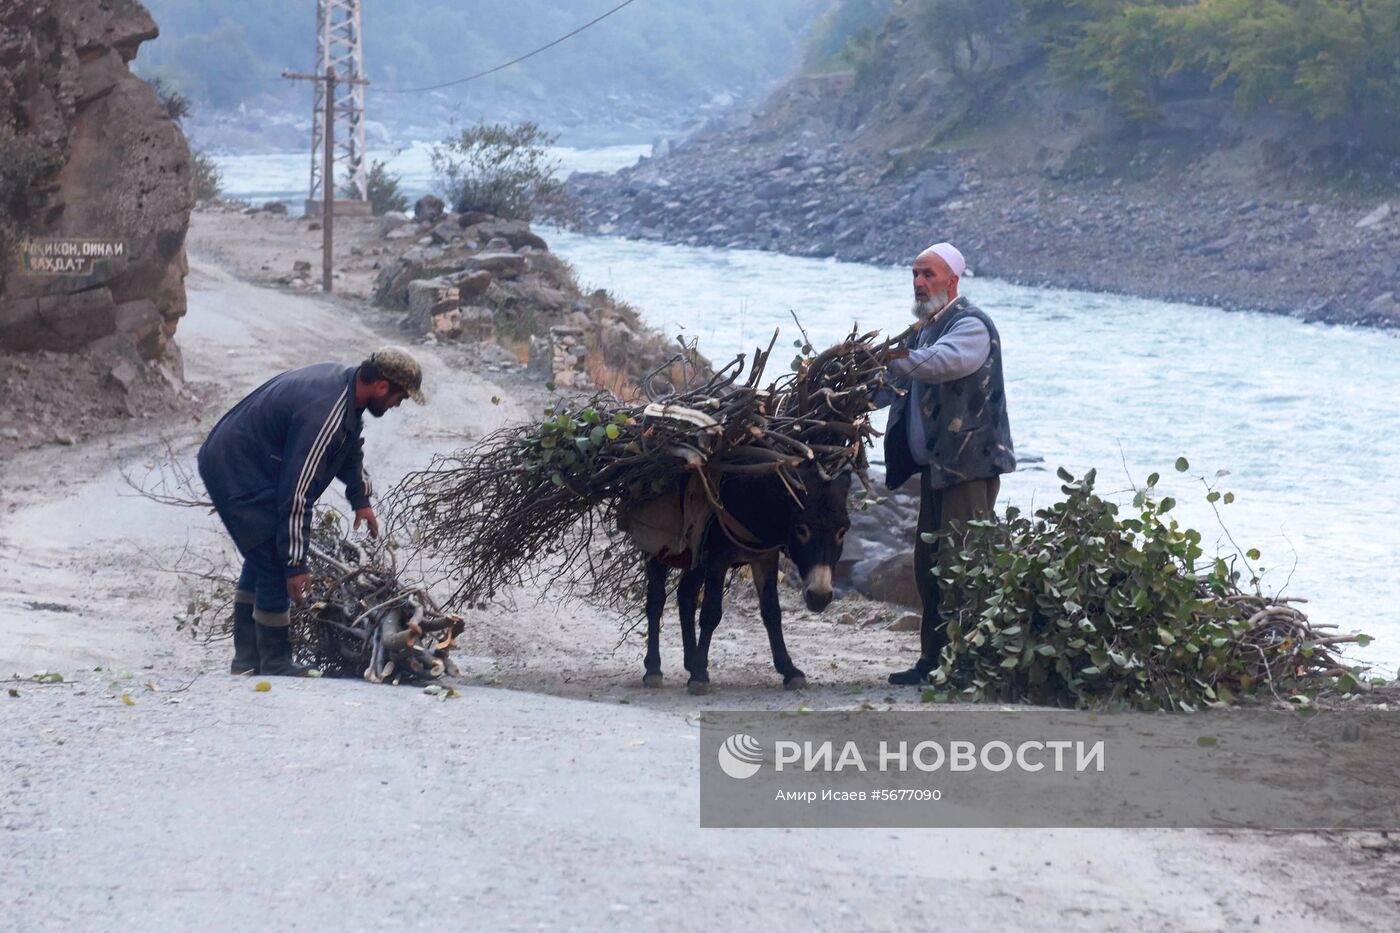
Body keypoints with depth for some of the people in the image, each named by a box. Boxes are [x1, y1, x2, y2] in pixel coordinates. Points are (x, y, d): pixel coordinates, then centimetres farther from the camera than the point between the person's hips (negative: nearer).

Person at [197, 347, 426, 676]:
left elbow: (352, 445, 23)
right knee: (275, 565, -9)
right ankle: (275, 667, 0)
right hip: (237, 473, -11)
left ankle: (247, 661, 28)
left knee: (263, 559, 20)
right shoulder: (324, 414, -31)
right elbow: (296, 491, -29)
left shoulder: (344, 380, 0)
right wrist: (296, 564, -25)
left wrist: (361, 498, 24)